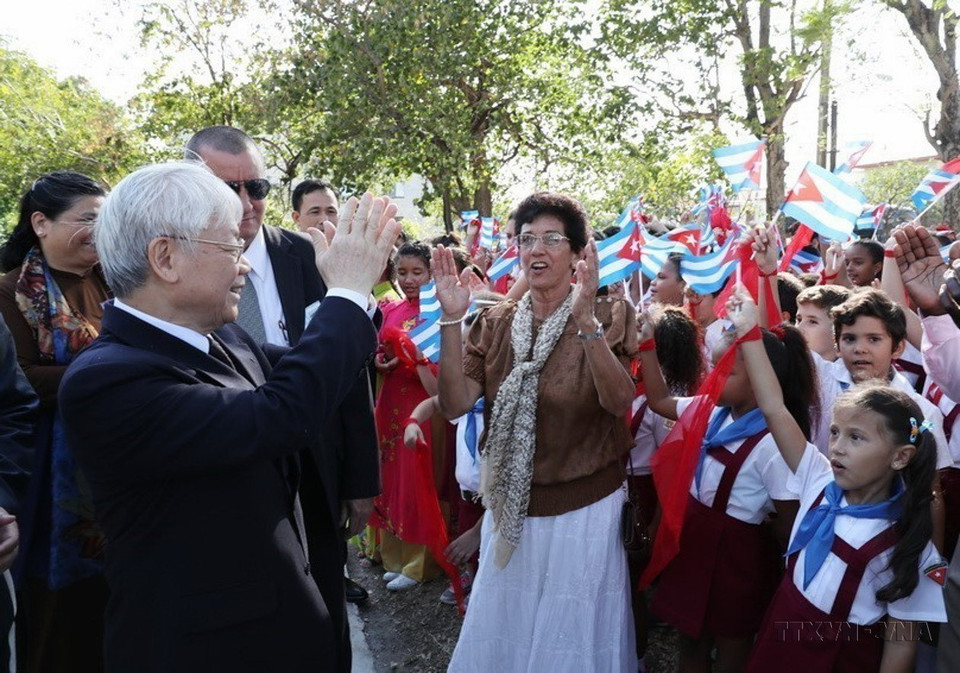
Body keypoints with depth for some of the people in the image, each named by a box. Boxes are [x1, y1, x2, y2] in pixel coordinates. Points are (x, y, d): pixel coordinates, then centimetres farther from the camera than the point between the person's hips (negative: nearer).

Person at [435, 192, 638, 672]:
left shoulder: (608, 317, -9)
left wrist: (585, 321, -35)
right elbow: (455, 404, -10)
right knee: (502, 632, 18)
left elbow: (619, 402, -24)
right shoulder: (495, 322, 0)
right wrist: (451, 320, -20)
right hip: (509, 510, 3)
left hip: (584, 511, -3)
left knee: (574, 634, 13)